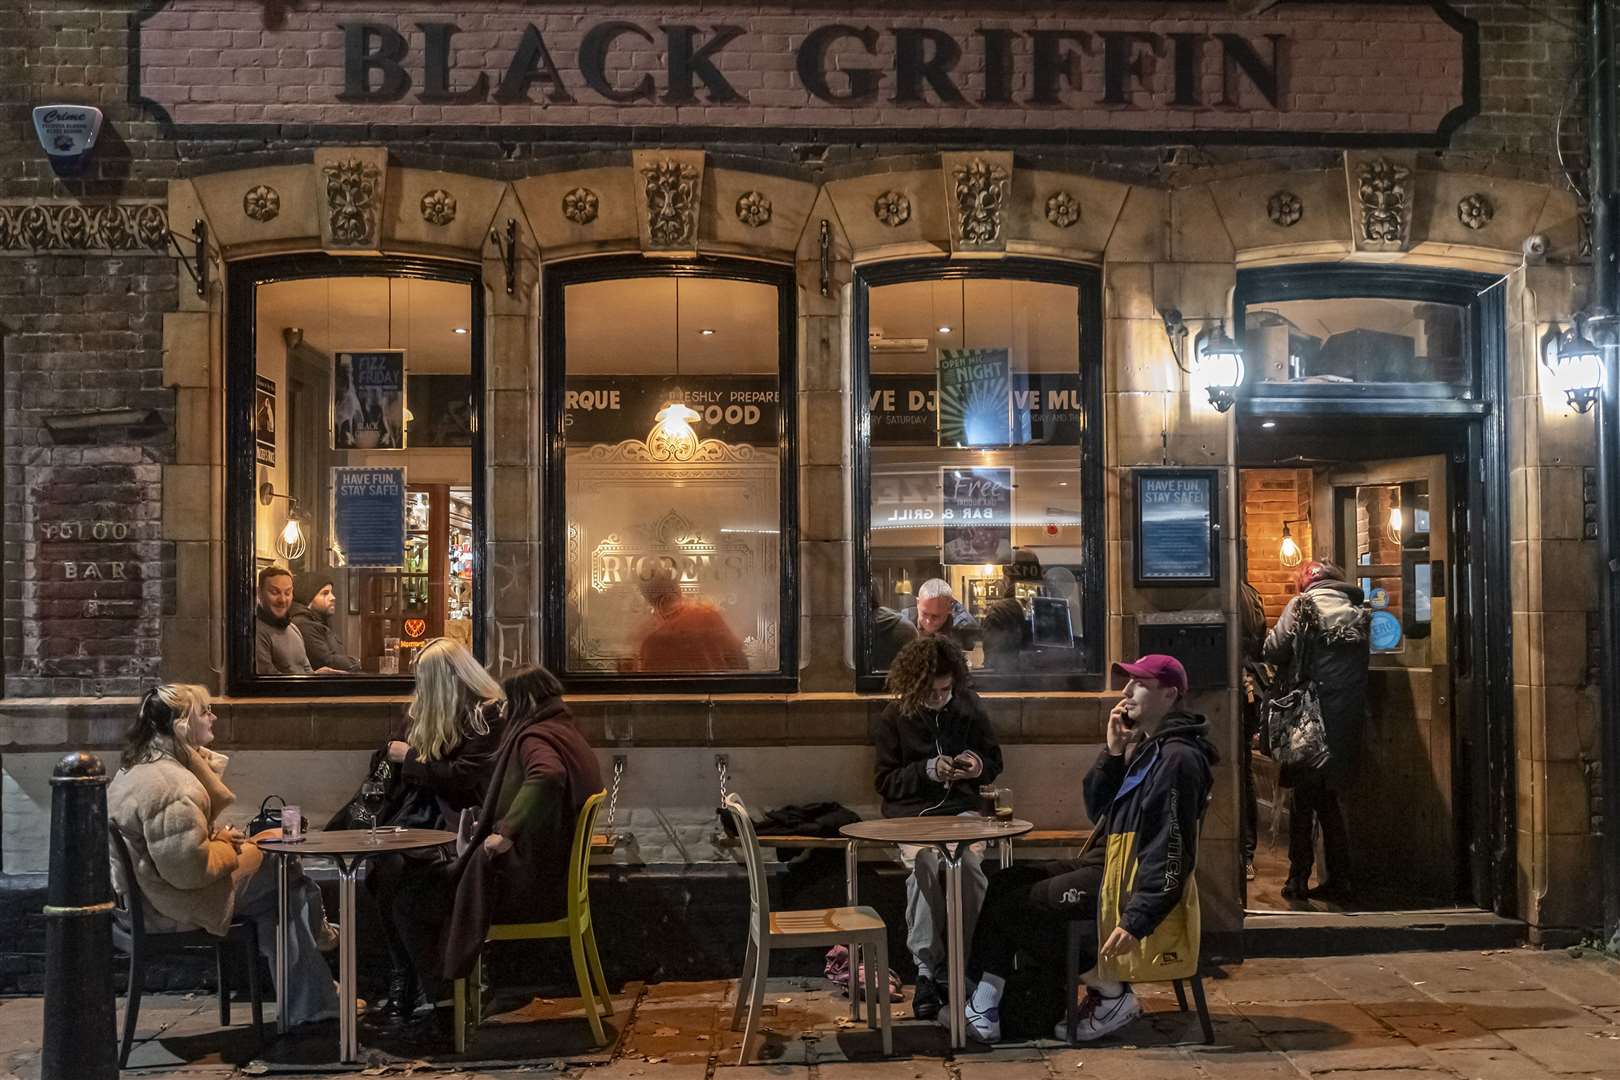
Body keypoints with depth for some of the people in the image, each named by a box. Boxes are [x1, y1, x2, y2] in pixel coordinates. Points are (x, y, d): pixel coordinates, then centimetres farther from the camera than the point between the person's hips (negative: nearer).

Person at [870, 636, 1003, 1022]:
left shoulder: (970, 710, 7)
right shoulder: (893, 719, 2)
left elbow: (994, 763, 18)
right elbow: (886, 782, 3)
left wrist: (979, 767, -6)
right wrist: (928, 770, -13)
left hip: (961, 811, 1)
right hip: (911, 815, -1)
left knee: (970, 866, -32)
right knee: (926, 866, -35)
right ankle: (927, 969, -22)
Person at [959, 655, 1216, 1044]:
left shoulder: (1177, 757, -17)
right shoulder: (1144, 745, 15)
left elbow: (1172, 852, -23)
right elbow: (1097, 810, 13)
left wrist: (1137, 921, -27)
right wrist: (1113, 753, 0)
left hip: (1130, 880, -10)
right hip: (1106, 865, 10)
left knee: (1014, 906, -11)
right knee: (1006, 884, 7)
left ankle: (1112, 996, -1)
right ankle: (984, 1006, 2)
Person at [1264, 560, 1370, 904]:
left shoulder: (1302, 606, -6)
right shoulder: (1359, 611, 9)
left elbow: (1274, 651, -10)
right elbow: (1364, 659, 10)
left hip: (1313, 718, -4)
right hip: (1349, 719, 5)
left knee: (1303, 798, 6)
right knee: (1329, 798, 15)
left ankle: (1299, 879, 6)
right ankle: (1341, 879, 15)